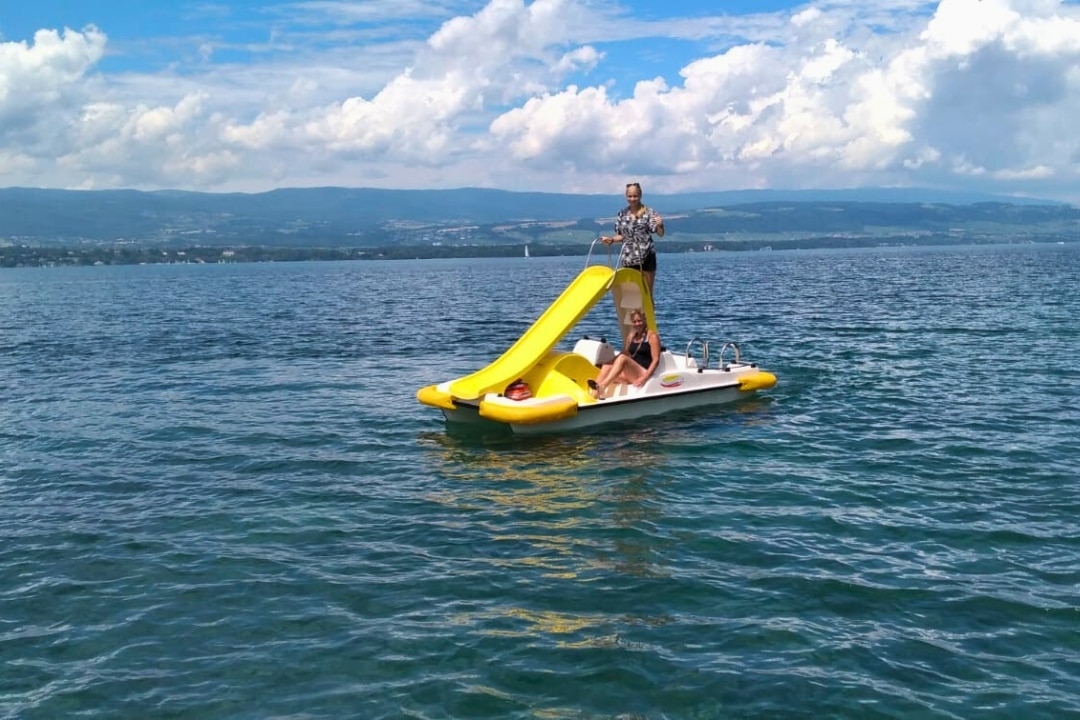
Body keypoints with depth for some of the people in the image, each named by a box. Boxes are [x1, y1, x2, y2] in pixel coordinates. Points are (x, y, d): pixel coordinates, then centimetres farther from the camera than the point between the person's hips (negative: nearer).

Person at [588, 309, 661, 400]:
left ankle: (601, 387, -48)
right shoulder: (631, 336, 18)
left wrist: (645, 377, -21)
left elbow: (656, 360, -9)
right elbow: (626, 354, 18)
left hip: (643, 373, -7)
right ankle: (595, 392, -41)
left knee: (622, 358, -30)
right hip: (630, 374, 7)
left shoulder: (652, 336, -1)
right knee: (607, 366, -18)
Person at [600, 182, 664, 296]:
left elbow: (660, 234, -9)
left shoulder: (649, 212, -4)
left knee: (647, 294, 4)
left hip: (646, 257, -3)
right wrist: (611, 239, -6)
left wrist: (660, 226, -31)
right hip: (627, 258, 3)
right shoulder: (622, 214, 7)